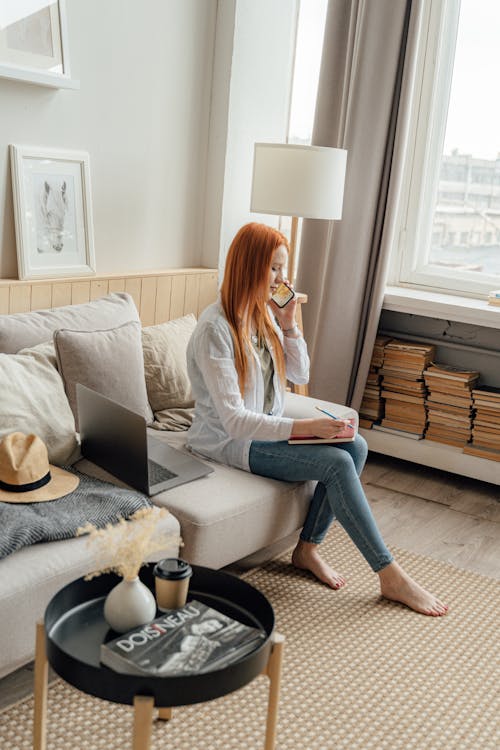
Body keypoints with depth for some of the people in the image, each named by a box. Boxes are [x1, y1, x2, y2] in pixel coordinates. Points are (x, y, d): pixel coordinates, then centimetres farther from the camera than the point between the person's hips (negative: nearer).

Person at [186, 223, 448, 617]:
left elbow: (300, 375, 11)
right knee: (338, 463, -23)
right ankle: (391, 577, -12)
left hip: (270, 426, 8)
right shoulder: (215, 329, -22)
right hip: (232, 441, -8)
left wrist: (288, 325, -4)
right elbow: (234, 420, -27)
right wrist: (301, 427, -33)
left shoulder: (266, 313, 4)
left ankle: (308, 548, -2)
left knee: (356, 445, -14)